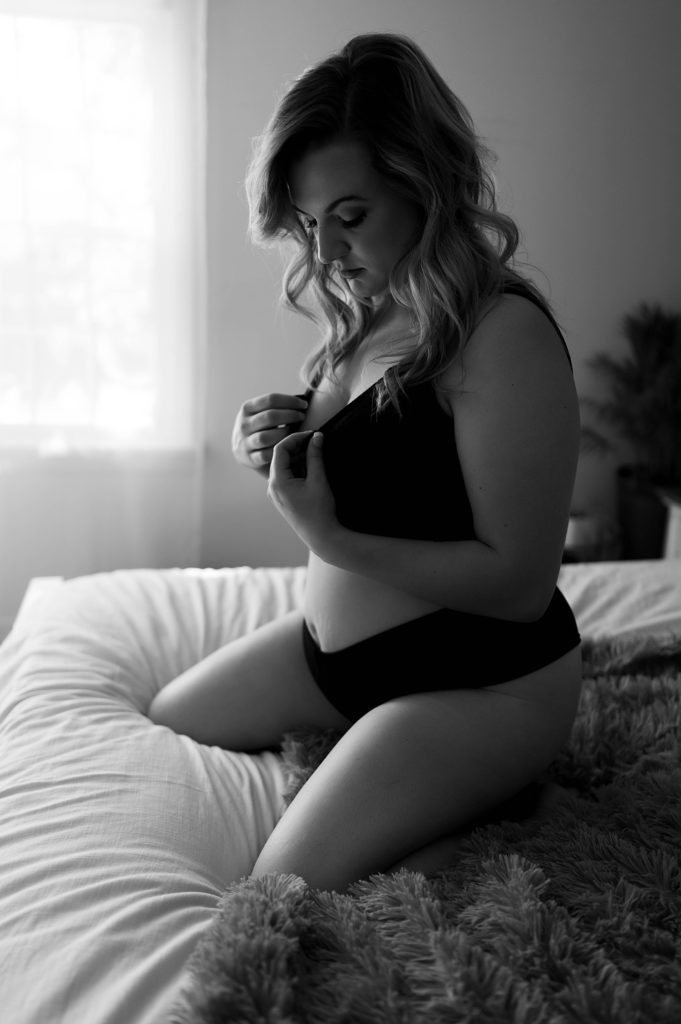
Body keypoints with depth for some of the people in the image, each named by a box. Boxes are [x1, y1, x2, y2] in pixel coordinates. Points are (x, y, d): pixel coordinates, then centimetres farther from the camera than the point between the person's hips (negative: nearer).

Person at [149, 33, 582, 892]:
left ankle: (436, 833, 6)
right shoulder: (364, 314, 2)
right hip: (336, 640, 9)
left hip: (482, 681, -9)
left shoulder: (505, 333, -23)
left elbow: (519, 581, -23)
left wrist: (331, 539, -26)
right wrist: (279, 447, -5)